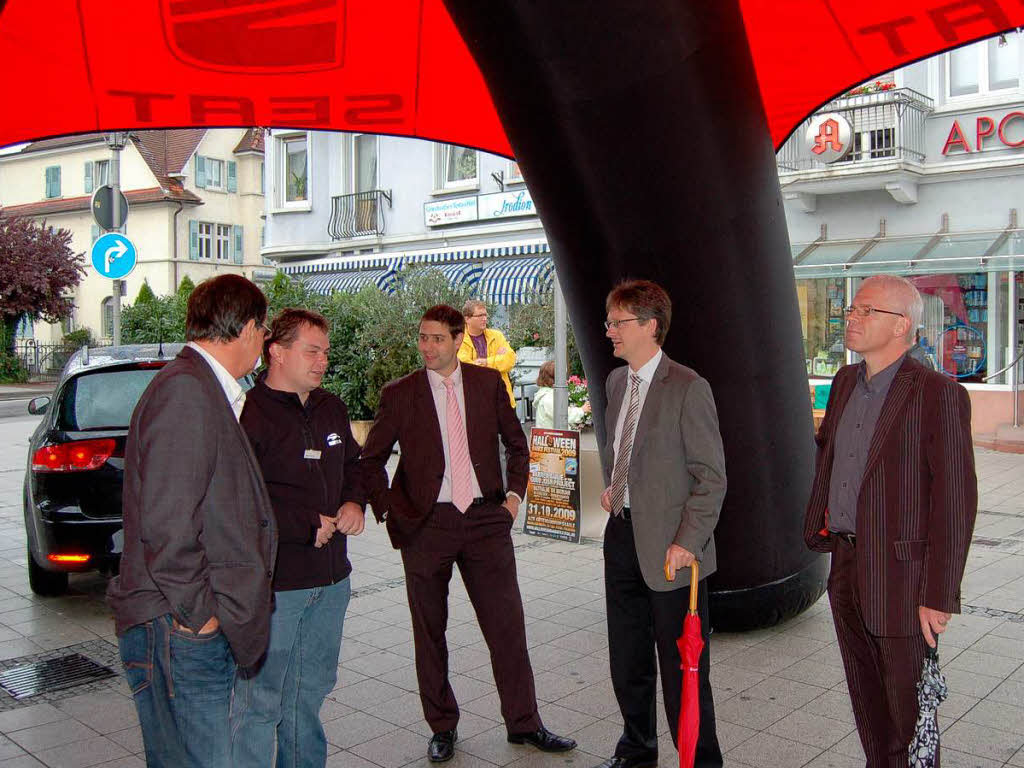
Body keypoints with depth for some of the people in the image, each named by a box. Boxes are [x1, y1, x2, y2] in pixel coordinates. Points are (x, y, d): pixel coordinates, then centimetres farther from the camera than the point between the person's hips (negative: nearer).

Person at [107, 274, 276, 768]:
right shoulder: (185, 391, -17)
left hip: (204, 628, 10)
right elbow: (165, 519, -22)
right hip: (180, 632, -10)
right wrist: (194, 611, -16)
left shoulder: (211, 393, 15)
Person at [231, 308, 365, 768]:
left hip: (330, 577, 8)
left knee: (312, 688, 21)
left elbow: (351, 465, 25)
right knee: (260, 699, 0)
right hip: (271, 581, -8)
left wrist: (354, 503, 4)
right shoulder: (249, 414, -16)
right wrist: (309, 524, -17)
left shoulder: (331, 409, 10)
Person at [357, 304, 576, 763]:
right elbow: (370, 460, 7)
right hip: (425, 524, -1)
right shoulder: (399, 394, -1)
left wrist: (514, 493, 6)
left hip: (486, 520, 1)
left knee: (507, 625, 4)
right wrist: (388, 511, -1)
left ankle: (523, 723, 21)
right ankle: (442, 728, 27)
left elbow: (517, 444, 15)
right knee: (429, 632, 9)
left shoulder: (489, 382, 4)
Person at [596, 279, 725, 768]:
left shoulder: (687, 388, -14)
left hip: (669, 546, -7)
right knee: (626, 659, 19)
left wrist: (688, 542, -18)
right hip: (622, 534, 8)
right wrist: (611, 486, 11)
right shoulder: (616, 381, 10)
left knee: (682, 667, 4)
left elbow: (711, 476, -14)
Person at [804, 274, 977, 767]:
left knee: (907, 705, 8)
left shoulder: (938, 394, -15)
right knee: (866, 697, 20)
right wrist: (819, 521, 15)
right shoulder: (846, 381, 7)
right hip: (847, 564, 7)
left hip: (901, 576, -7)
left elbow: (956, 499, -17)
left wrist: (940, 596, -17)